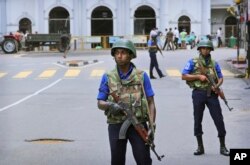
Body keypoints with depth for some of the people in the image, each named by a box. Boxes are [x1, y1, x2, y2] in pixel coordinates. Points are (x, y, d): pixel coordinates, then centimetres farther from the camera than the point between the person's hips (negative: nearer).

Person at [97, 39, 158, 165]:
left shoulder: (142, 76, 1)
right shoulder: (108, 77, 4)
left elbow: (150, 102, 1)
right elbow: (100, 103, 6)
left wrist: (152, 125, -10)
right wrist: (109, 105, -18)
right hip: (116, 126, 1)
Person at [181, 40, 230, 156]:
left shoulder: (214, 64, 11)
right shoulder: (193, 62, 2)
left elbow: (220, 77, 12)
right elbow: (184, 76, -3)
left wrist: (217, 85, -9)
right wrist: (199, 76, -12)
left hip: (212, 94, 2)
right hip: (198, 93, -2)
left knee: (219, 120, -2)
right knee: (197, 120, 4)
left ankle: (223, 147, 6)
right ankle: (200, 147, 15)